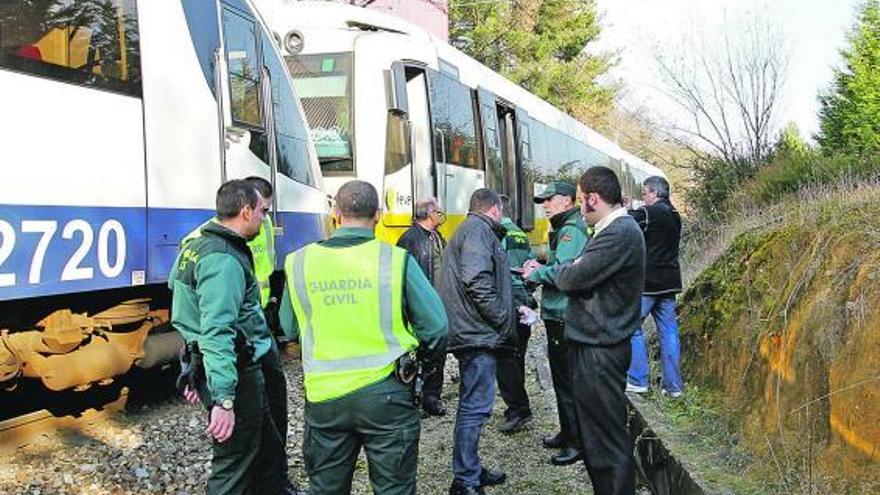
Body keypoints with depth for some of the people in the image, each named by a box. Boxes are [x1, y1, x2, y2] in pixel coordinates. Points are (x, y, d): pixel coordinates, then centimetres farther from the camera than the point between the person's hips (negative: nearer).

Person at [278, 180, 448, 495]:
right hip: (385, 394, -2)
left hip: (324, 397, 3)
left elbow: (290, 329, 10)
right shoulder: (395, 259, -10)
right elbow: (435, 326, -5)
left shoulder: (299, 263, -2)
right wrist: (424, 353, 15)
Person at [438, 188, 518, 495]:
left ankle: (471, 470, 28)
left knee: (472, 405, 18)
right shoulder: (478, 230, -10)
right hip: (478, 332, -11)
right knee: (476, 407, -8)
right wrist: (502, 319, -15)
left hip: (472, 333, 11)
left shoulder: (469, 229, 24)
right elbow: (477, 281, -23)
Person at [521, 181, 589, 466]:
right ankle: (567, 432, 30)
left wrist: (535, 274, -12)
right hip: (558, 314, 11)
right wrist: (540, 267, 6)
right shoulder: (562, 229, 18)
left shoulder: (572, 230, -15)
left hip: (565, 317, -11)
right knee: (561, 376, 18)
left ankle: (578, 443, 5)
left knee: (567, 380, -4)